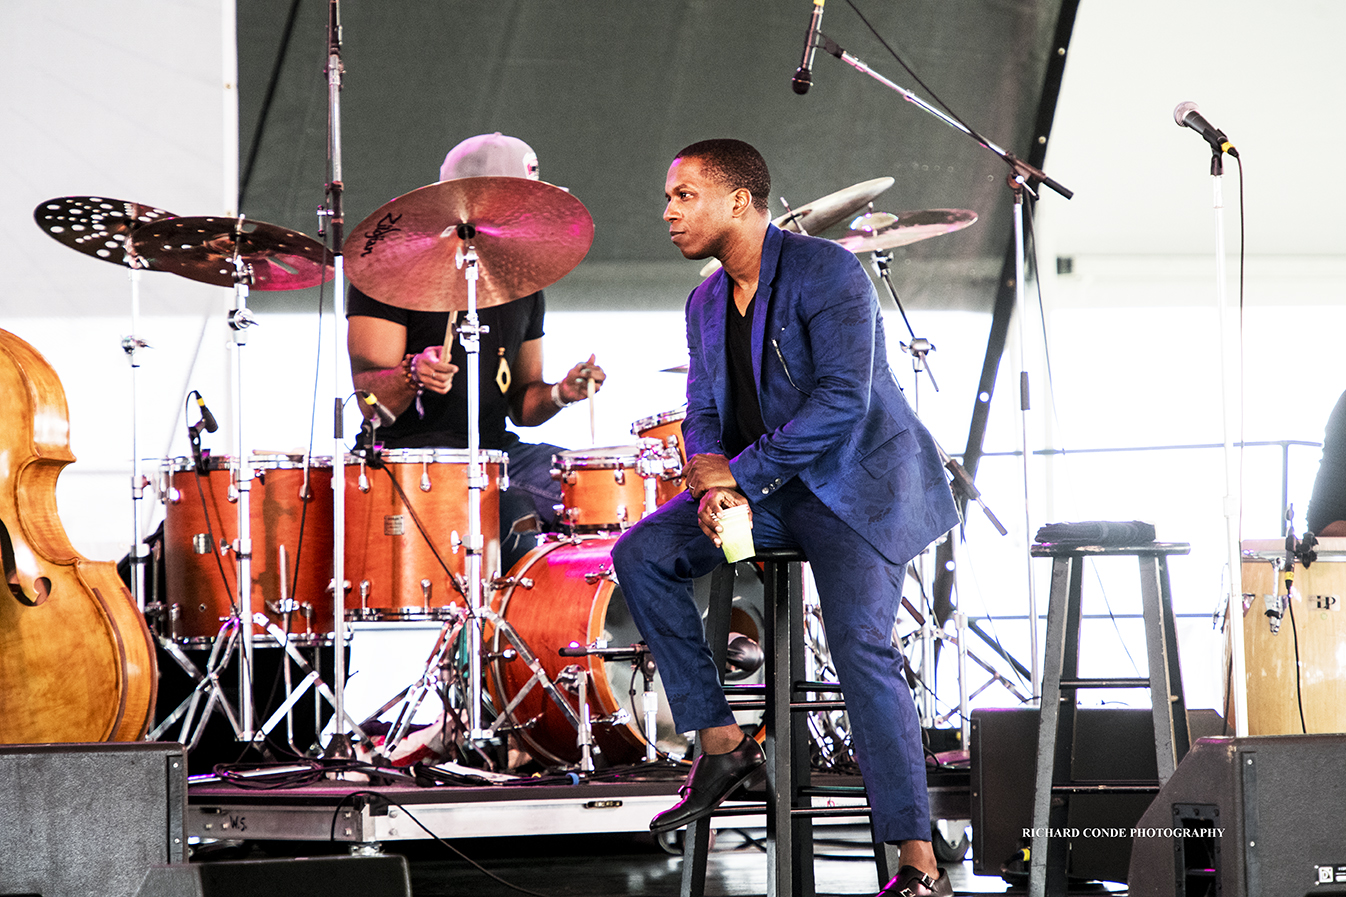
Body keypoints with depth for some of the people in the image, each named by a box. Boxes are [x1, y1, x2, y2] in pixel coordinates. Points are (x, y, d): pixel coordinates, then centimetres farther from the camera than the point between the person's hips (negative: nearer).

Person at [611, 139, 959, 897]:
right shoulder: (707, 304, 10)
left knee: (860, 644, -25)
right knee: (641, 555, -10)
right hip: (770, 491, 8)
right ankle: (721, 743, -3)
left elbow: (843, 399, -23)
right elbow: (704, 414, 11)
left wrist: (740, 473, -21)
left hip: (859, 482, -8)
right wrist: (710, 479, -14)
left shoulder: (826, 271, -15)